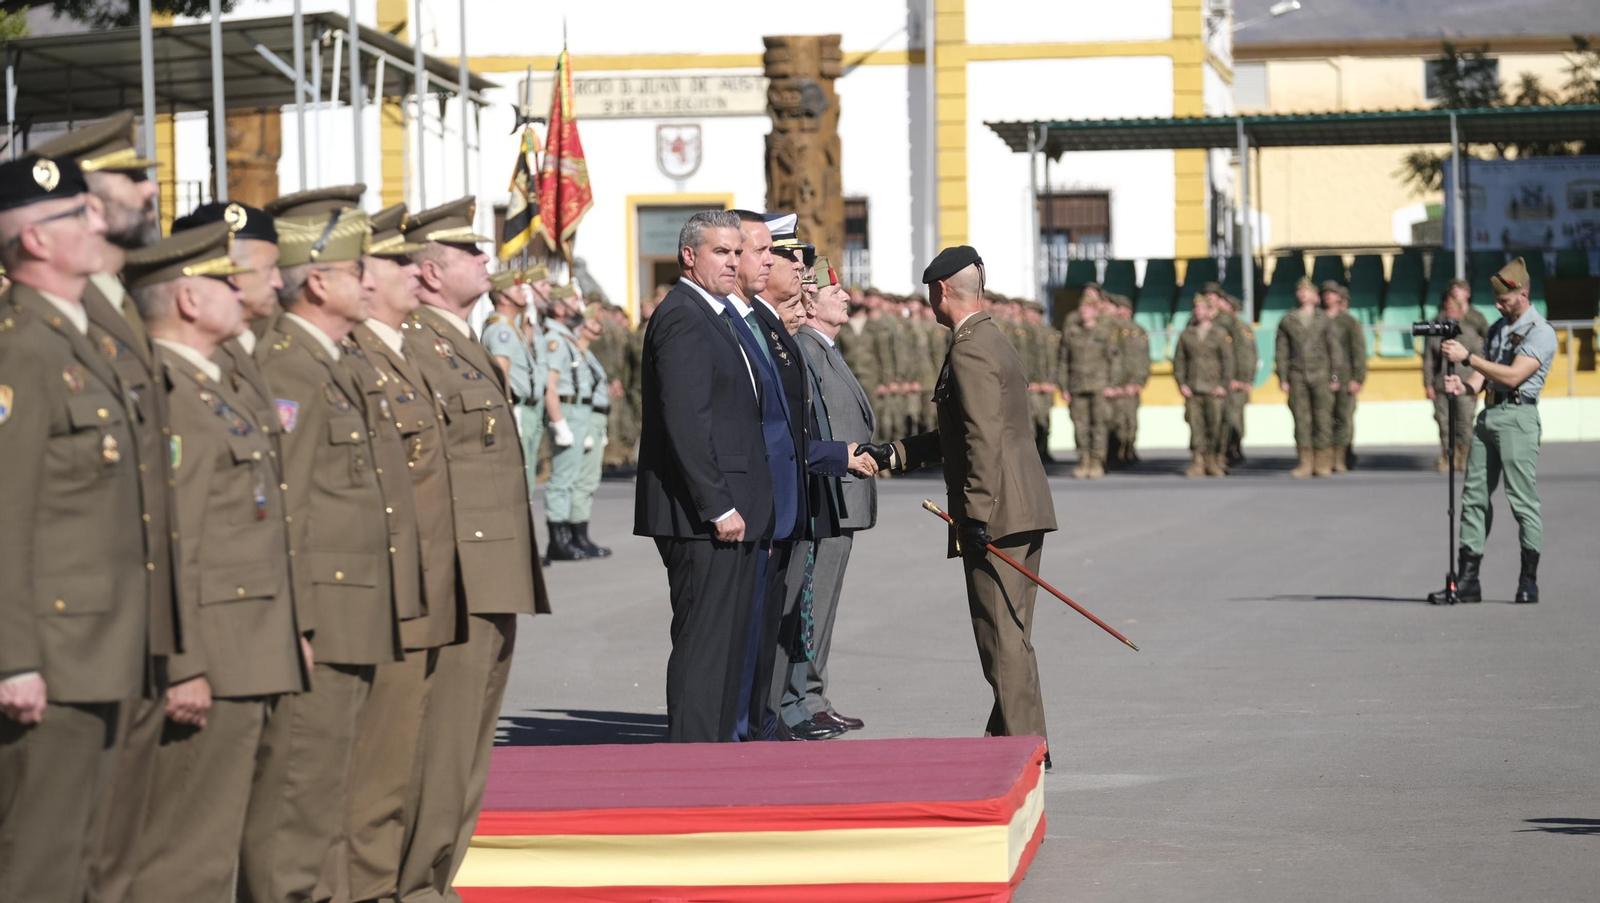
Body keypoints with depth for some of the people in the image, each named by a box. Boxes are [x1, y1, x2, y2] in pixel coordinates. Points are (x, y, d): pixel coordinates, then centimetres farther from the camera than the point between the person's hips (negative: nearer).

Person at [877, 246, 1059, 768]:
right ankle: (1008, 738, 20)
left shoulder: (969, 353, -14)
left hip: (998, 514, -10)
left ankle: (1024, 744, -6)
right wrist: (901, 452, 26)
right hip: (1024, 509, 10)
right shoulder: (994, 342, 19)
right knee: (1010, 637, 14)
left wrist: (977, 515, -25)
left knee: (1003, 637, -7)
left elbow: (984, 440, -22)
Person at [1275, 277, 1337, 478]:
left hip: (1320, 374, -1)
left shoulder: (1324, 321, 7)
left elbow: (1333, 349, 6)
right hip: (1297, 376, 1)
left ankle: (1323, 463, 2)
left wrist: (1334, 377, -1)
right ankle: (1306, 464, 2)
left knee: (1323, 417, -3)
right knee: (1301, 419, -1)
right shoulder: (1287, 321, 9)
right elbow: (1282, 351, 8)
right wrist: (1282, 378, 0)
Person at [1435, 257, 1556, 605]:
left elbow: (1513, 376, -16)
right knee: (1474, 495, 3)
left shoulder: (1540, 332, -6)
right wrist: (1466, 385, -7)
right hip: (1488, 414, 8)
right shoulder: (1498, 327, 19)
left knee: (1522, 497, -7)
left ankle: (1529, 580, -2)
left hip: (1517, 416, -8)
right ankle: (1468, 579, 4)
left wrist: (1467, 356, -17)